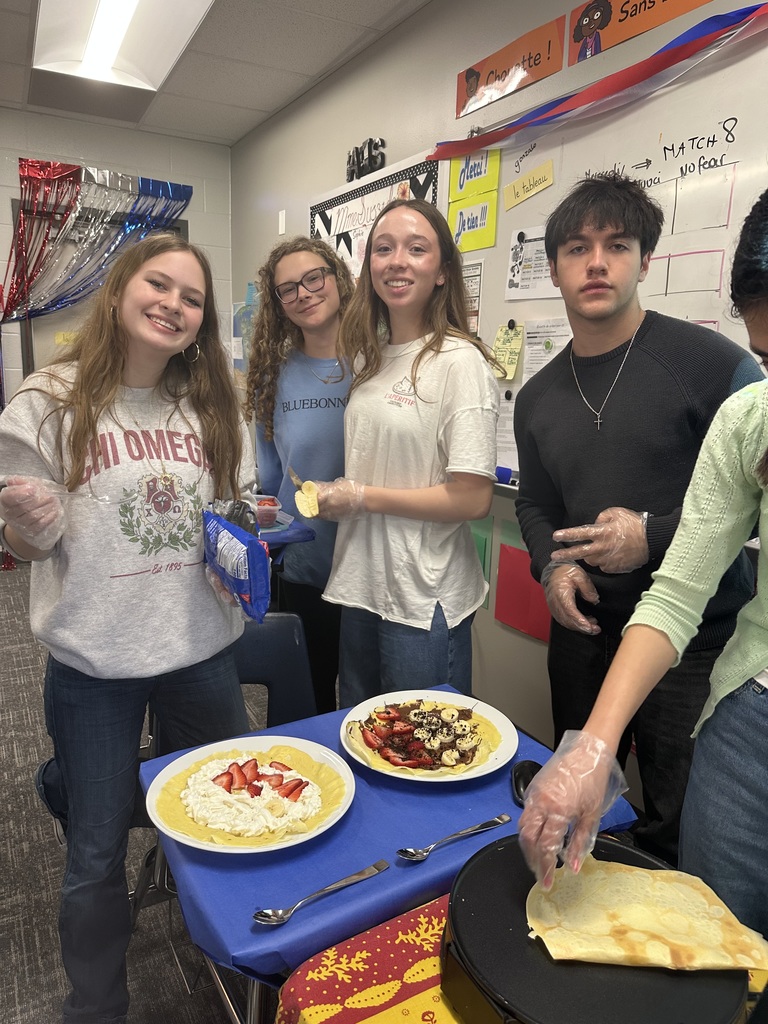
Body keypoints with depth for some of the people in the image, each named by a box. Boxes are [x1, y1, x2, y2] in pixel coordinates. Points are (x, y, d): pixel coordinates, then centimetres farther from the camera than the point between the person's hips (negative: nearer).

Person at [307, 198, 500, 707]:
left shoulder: (460, 361, -15)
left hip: (425, 603, -7)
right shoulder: (369, 358, 8)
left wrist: (361, 497, -14)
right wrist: (329, 495, 1)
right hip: (362, 588, 7)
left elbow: (473, 499, -20)